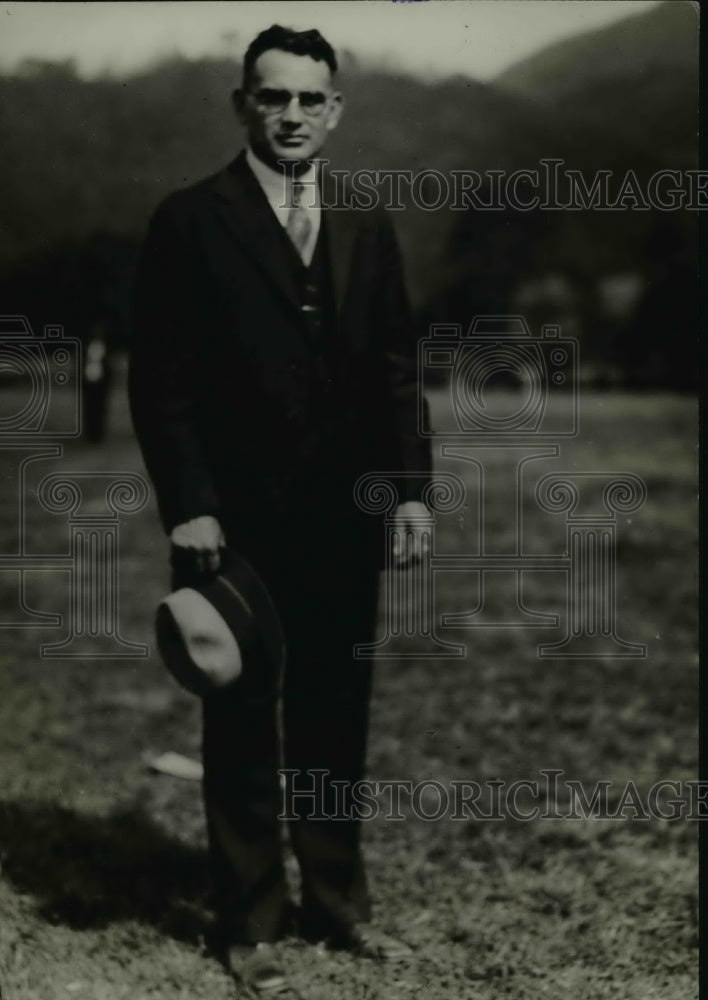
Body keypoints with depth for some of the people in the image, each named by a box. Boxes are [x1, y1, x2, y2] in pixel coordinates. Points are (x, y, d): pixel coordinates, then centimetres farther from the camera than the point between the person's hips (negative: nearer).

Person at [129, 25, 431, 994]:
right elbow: (159, 378, -6)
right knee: (242, 723, 6)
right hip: (238, 519, -4)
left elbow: (395, 369, 10)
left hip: (346, 515, 4)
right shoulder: (190, 221, -3)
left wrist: (411, 487, 3)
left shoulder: (367, 226, 10)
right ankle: (250, 921, 17)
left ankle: (337, 898, 26)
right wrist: (186, 506, -13)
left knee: (336, 717, 11)